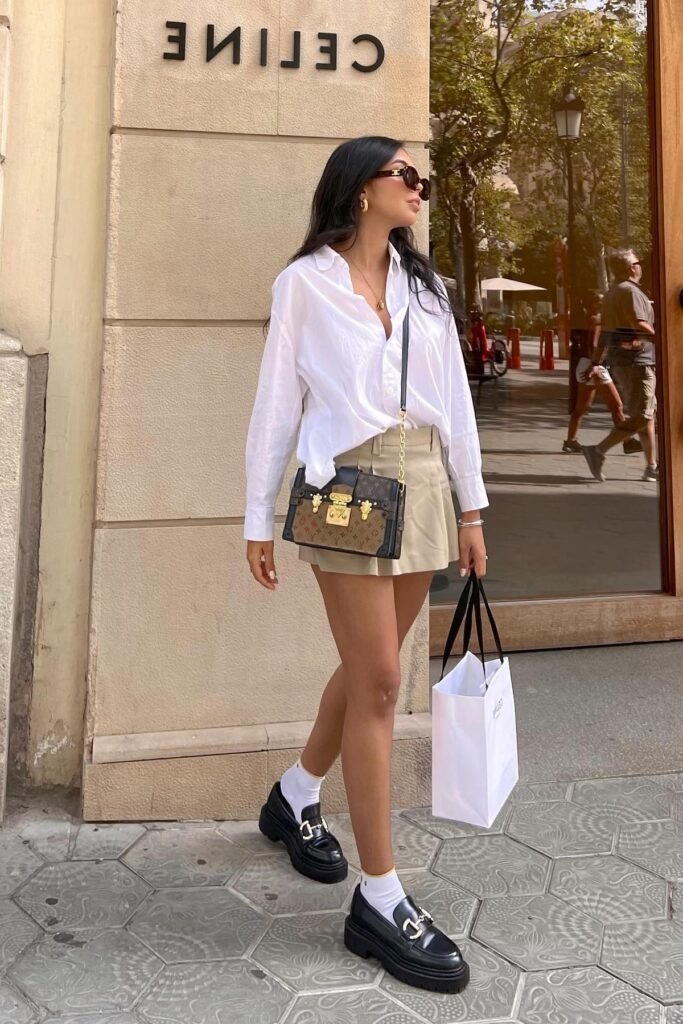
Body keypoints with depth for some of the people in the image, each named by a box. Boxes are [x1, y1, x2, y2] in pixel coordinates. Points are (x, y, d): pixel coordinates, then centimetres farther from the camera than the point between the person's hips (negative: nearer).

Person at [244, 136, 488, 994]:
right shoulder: (306, 280, 1)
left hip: (422, 486, 6)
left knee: (368, 668, 12)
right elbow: (277, 400, 0)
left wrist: (471, 508, 9)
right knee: (378, 681, -8)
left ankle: (295, 797, 38)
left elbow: (455, 399, 13)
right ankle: (380, 900, 2)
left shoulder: (423, 284, 16)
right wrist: (258, 516, -2)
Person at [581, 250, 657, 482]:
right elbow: (639, 326, -23)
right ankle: (599, 451, -15)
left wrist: (597, 362, 19)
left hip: (619, 360, 10)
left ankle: (651, 466, 15)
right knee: (641, 417, -9)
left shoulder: (611, 293, 17)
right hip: (636, 360, -10)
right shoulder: (630, 291, -12)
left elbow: (605, 332, 19)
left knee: (648, 412, 14)